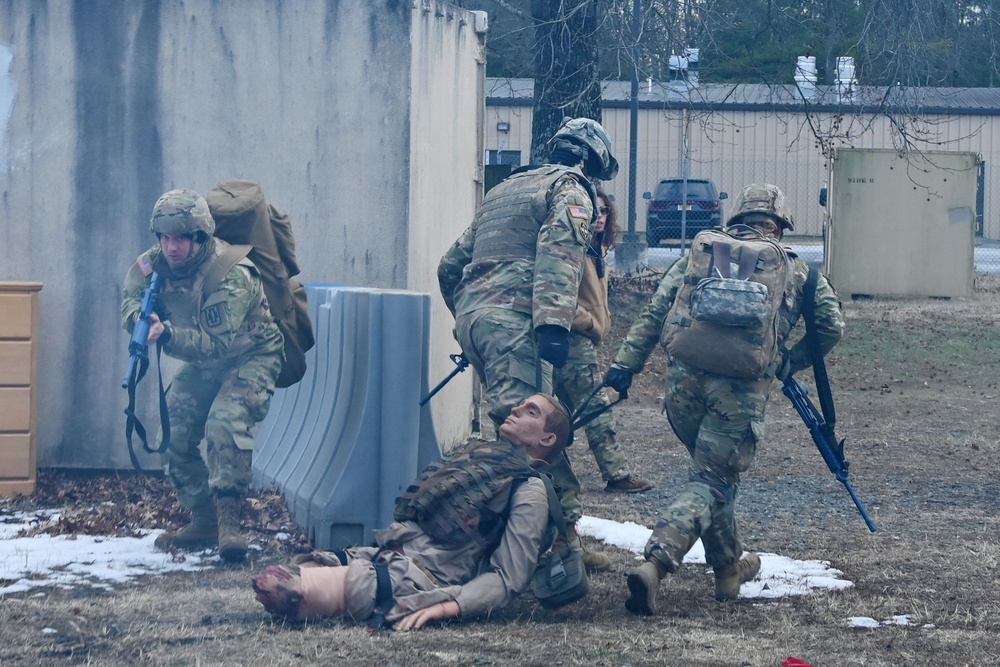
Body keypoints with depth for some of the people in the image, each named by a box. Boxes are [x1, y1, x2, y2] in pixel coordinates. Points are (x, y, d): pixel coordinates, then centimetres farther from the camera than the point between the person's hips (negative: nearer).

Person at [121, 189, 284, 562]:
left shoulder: (232, 276, -33)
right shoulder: (154, 264, -13)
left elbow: (216, 344, -36)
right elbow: (131, 298, -12)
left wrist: (168, 335, -50)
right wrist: (141, 318, -37)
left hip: (250, 357, -7)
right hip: (202, 364, 7)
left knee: (225, 423, -30)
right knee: (175, 433, -3)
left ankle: (228, 521, -32)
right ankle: (204, 521, 10)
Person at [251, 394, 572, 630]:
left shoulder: (530, 492, -1)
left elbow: (507, 578, -11)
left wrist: (444, 607, -24)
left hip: (419, 579, -9)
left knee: (275, 586, -27)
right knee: (270, 581, -7)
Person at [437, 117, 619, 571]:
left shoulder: (503, 190, 31)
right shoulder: (571, 189, 6)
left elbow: (451, 265, 31)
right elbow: (558, 254, -13)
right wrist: (554, 325, -23)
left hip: (471, 316, 8)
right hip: (513, 319, -8)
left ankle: (565, 528, 11)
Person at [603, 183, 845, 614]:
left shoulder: (701, 252, 21)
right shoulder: (795, 268, 18)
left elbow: (655, 312, 12)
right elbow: (831, 326, 14)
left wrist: (625, 364, 8)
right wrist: (790, 363, 28)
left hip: (684, 376, 3)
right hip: (741, 386, -3)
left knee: (713, 469, 25)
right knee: (712, 481, 1)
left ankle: (729, 568, 35)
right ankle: (655, 564, -19)